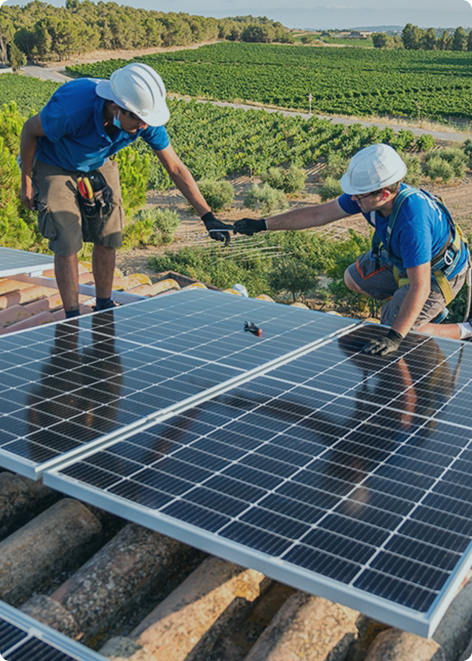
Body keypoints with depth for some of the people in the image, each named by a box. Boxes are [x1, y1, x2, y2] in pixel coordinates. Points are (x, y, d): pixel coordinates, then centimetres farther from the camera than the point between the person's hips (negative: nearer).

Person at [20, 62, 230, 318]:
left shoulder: (145, 119, -27)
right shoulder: (72, 108, -41)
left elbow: (175, 167, -16)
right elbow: (30, 129, -20)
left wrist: (207, 216, -20)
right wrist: (27, 181, -11)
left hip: (100, 166, 4)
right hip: (54, 168, -4)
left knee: (107, 239, 1)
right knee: (67, 244, -10)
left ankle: (104, 308, 21)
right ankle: (72, 320, 5)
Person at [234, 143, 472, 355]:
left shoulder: (412, 220, -43)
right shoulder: (369, 191, -19)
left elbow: (420, 287, -41)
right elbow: (318, 214, -9)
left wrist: (394, 336, -46)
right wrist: (263, 224, -6)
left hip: (437, 273, -8)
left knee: (390, 336, -11)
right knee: (353, 279, 18)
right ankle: (430, 309, 25)